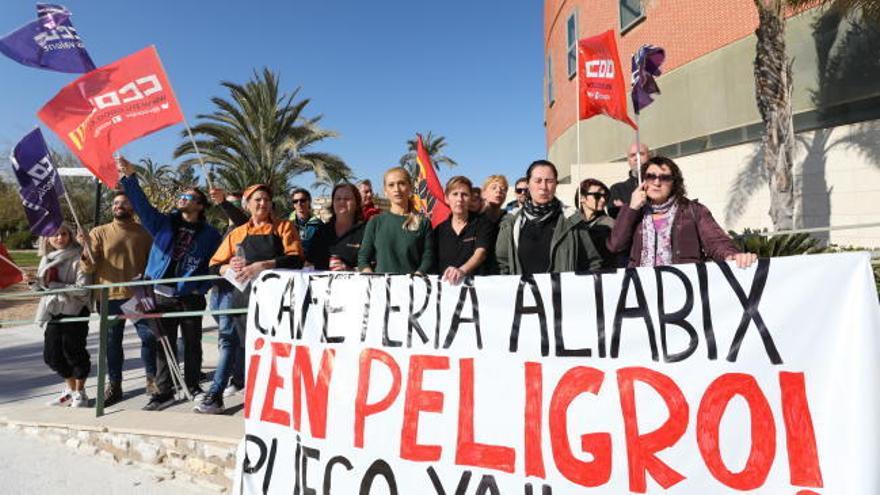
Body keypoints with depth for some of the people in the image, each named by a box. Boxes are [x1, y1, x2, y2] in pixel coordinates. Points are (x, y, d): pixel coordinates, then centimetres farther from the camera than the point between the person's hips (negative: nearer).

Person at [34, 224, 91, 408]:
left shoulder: (77, 258, -11)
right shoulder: (46, 259, 11)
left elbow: (82, 287, -19)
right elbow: (42, 285, 21)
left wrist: (55, 286, -18)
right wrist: (37, 283, 0)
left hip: (75, 311, -7)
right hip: (53, 312, 7)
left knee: (73, 351, 1)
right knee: (51, 354, 11)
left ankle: (80, 393, 20)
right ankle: (71, 389, 31)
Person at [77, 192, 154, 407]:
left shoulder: (144, 232, 6)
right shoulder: (99, 233, 5)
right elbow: (89, 268, -1)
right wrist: (86, 248, -19)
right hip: (110, 296, 1)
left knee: (150, 336, -2)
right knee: (112, 342, 8)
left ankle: (152, 379, 15)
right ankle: (114, 385, 20)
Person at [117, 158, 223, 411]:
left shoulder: (209, 234, 1)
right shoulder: (164, 223, 9)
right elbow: (141, 204, -1)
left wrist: (202, 287, -8)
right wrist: (130, 177, -12)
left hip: (190, 297, -2)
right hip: (162, 294, 2)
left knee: (192, 344, 9)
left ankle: (192, 386, 24)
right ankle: (164, 391, 15)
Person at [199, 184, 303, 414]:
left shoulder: (284, 227, 5)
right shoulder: (237, 233, 15)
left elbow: (296, 259, -9)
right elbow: (215, 266, 15)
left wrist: (262, 265, -20)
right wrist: (230, 268, -8)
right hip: (245, 297, 3)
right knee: (229, 342, 4)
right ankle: (215, 396, 17)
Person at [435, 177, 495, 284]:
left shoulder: (483, 224, 3)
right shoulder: (439, 230, 12)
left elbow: (480, 253, -13)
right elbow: (433, 263, 12)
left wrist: (462, 270, -31)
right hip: (445, 283, 2)